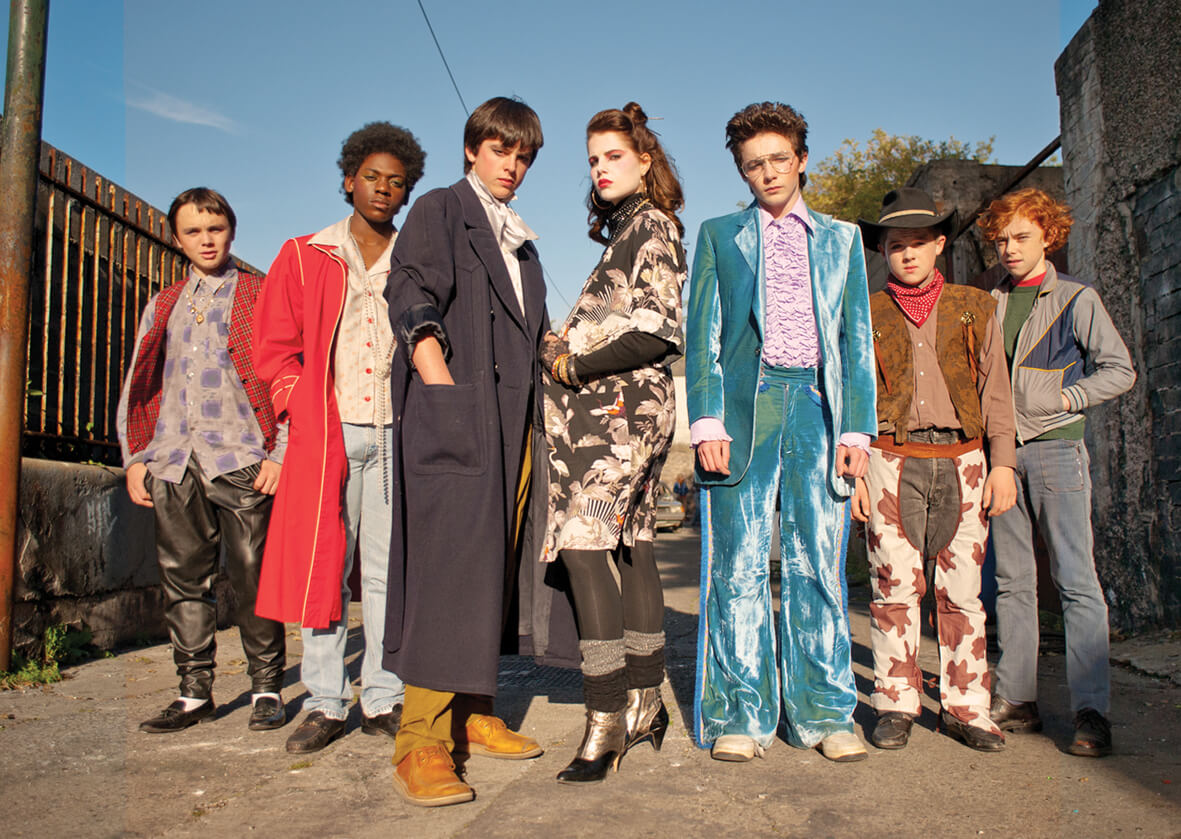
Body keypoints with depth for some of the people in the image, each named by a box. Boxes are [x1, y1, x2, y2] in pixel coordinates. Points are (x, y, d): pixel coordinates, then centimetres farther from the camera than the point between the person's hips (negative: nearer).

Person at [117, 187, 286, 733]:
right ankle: (194, 692, 16)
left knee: (251, 577, -3)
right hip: (173, 462, 5)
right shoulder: (163, 306, 20)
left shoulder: (260, 296, 7)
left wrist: (279, 452, -8)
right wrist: (134, 458, 10)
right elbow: (137, 386, 20)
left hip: (240, 459, -4)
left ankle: (266, 688, 9)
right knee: (183, 579, 6)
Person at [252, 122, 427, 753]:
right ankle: (325, 704, 10)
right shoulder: (303, 257, 12)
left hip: (395, 434, 1)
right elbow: (273, 349, 9)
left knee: (390, 569, 2)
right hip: (326, 435, 0)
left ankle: (383, 700, 12)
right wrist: (308, 410, -3)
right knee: (320, 565, 0)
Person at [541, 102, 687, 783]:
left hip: (616, 404, -10)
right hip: (633, 404, 10)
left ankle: (607, 716, -15)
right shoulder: (632, 229, 22)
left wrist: (576, 366, -12)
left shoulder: (651, 225, -5)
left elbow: (661, 330, -16)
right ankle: (646, 701, 18)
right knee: (633, 547, 10)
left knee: (584, 544, -17)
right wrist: (571, 347, 6)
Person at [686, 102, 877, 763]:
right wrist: (708, 420, -5)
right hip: (746, 404, -1)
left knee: (820, 565, 1)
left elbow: (857, 338, 14)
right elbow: (702, 334, 8)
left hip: (818, 406, 1)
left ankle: (826, 714, 11)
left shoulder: (842, 238, 20)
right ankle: (740, 716, 7)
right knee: (738, 567, -2)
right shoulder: (720, 236, 16)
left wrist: (858, 427, 3)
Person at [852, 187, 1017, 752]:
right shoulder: (866, 314, 10)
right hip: (891, 460, -1)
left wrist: (1003, 462, 4)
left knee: (962, 590, 3)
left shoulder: (975, 308, 14)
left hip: (961, 460, 1)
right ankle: (896, 705, 11)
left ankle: (965, 707, 14)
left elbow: (996, 389, 13)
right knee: (895, 587, -1)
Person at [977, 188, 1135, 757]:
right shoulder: (989, 305, 15)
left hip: (1056, 448, -4)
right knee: (1012, 581, 7)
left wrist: (1065, 397, -10)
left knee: (1076, 581, -7)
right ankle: (1016, 699, 13)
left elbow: (1120, 370, 2)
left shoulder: (1076, 299, 3)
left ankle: (1091, 711, -2)